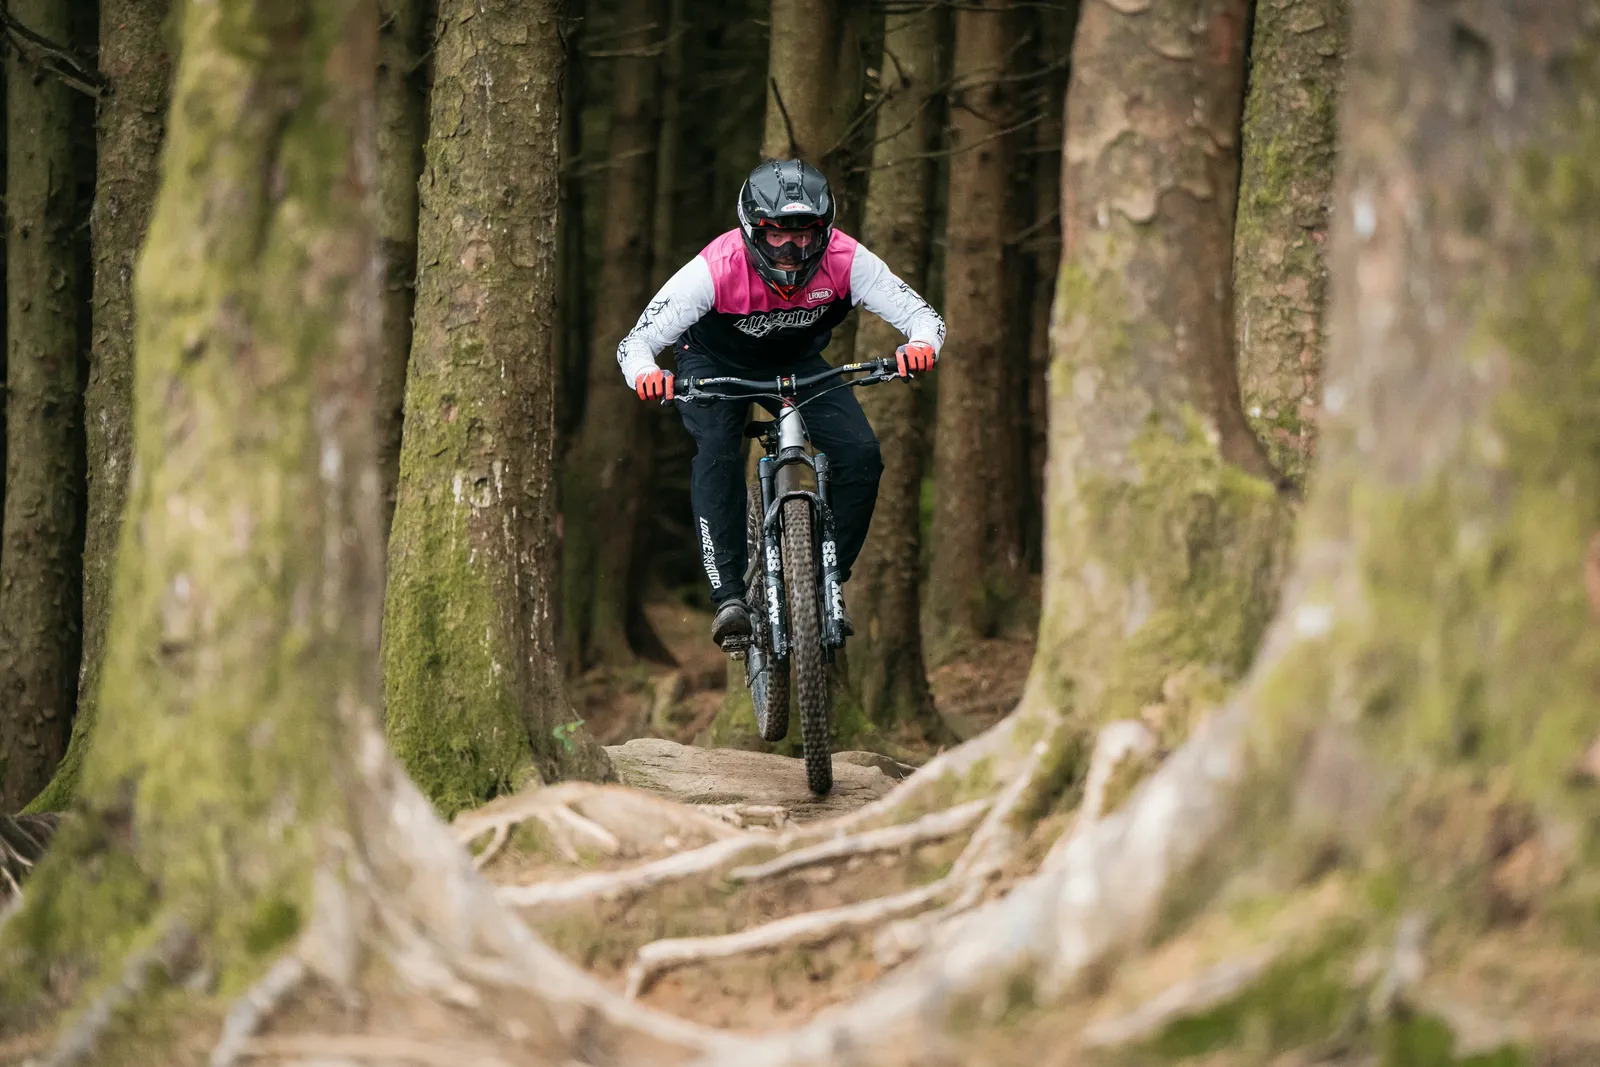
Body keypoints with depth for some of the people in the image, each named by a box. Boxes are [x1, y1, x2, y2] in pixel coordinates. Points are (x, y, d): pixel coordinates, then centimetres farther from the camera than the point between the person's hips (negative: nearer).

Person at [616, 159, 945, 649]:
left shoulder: (845, 261, -32)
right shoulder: (717, 269, -38)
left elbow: (921, 315, -28)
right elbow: (635, 342, -36)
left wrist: (921, 345, -52)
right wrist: (645, 375, -59)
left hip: (797, 362, 3)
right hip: (714, 363, -2)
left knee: (860, 453, -18)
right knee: (717, 452, -31)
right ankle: (730, 596, -27)